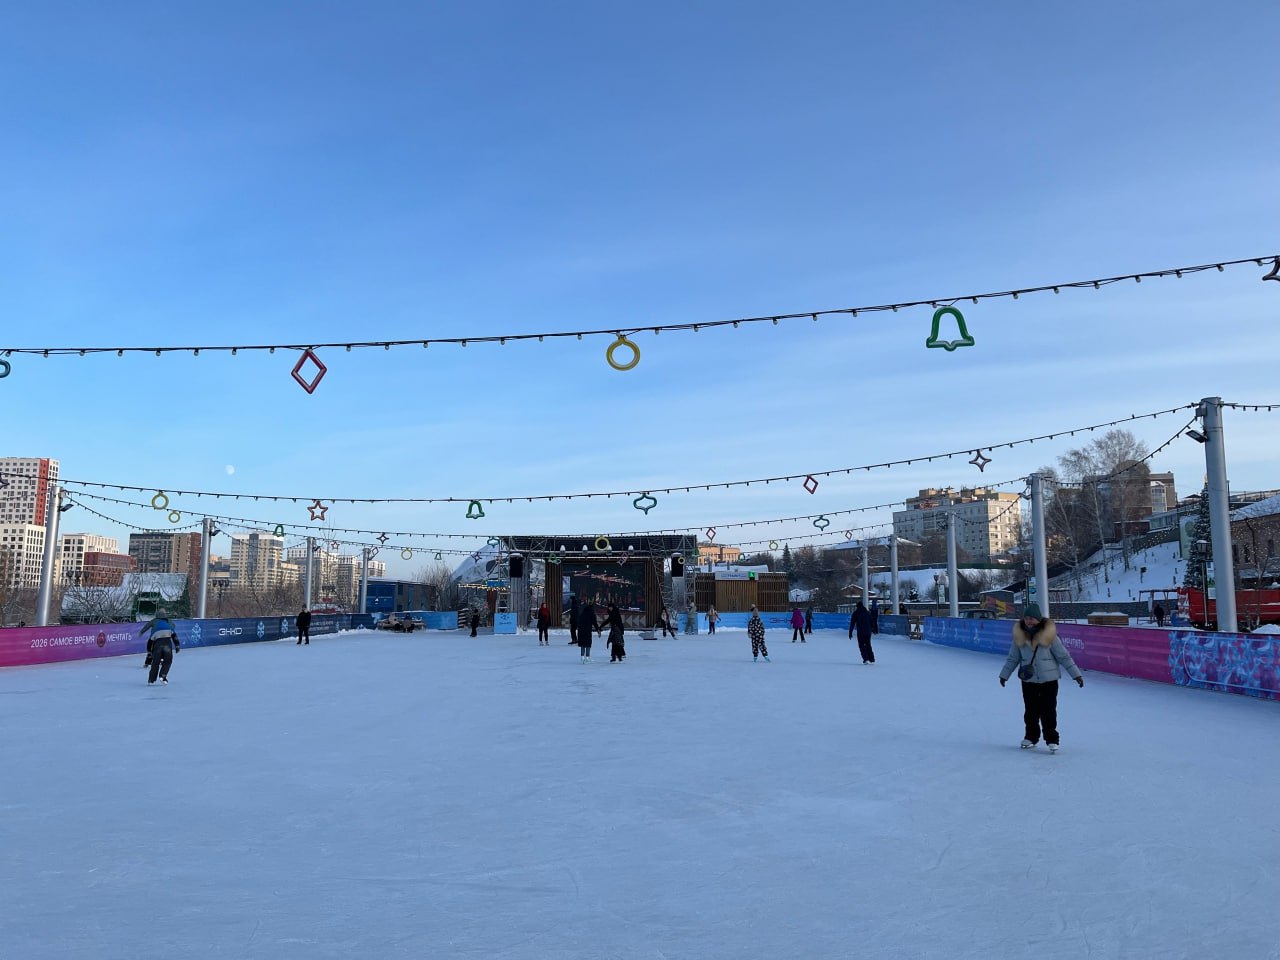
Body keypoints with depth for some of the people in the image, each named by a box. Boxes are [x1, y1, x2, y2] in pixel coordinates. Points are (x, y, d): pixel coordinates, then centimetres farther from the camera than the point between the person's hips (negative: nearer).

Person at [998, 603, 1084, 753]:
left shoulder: (1049, 634, -10)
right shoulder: (1019, 635, -2)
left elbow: (1063, 656, -3)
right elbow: (1013, 658, 10)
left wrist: (1076, 674, -3)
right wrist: (1004, 674, 14)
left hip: (1049, 679, -3)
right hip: (1028, 680, 3)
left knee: (1048, 711, -2)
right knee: (1030, 710, 11)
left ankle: (1052, 740, 9)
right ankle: (1031, 737, 26)